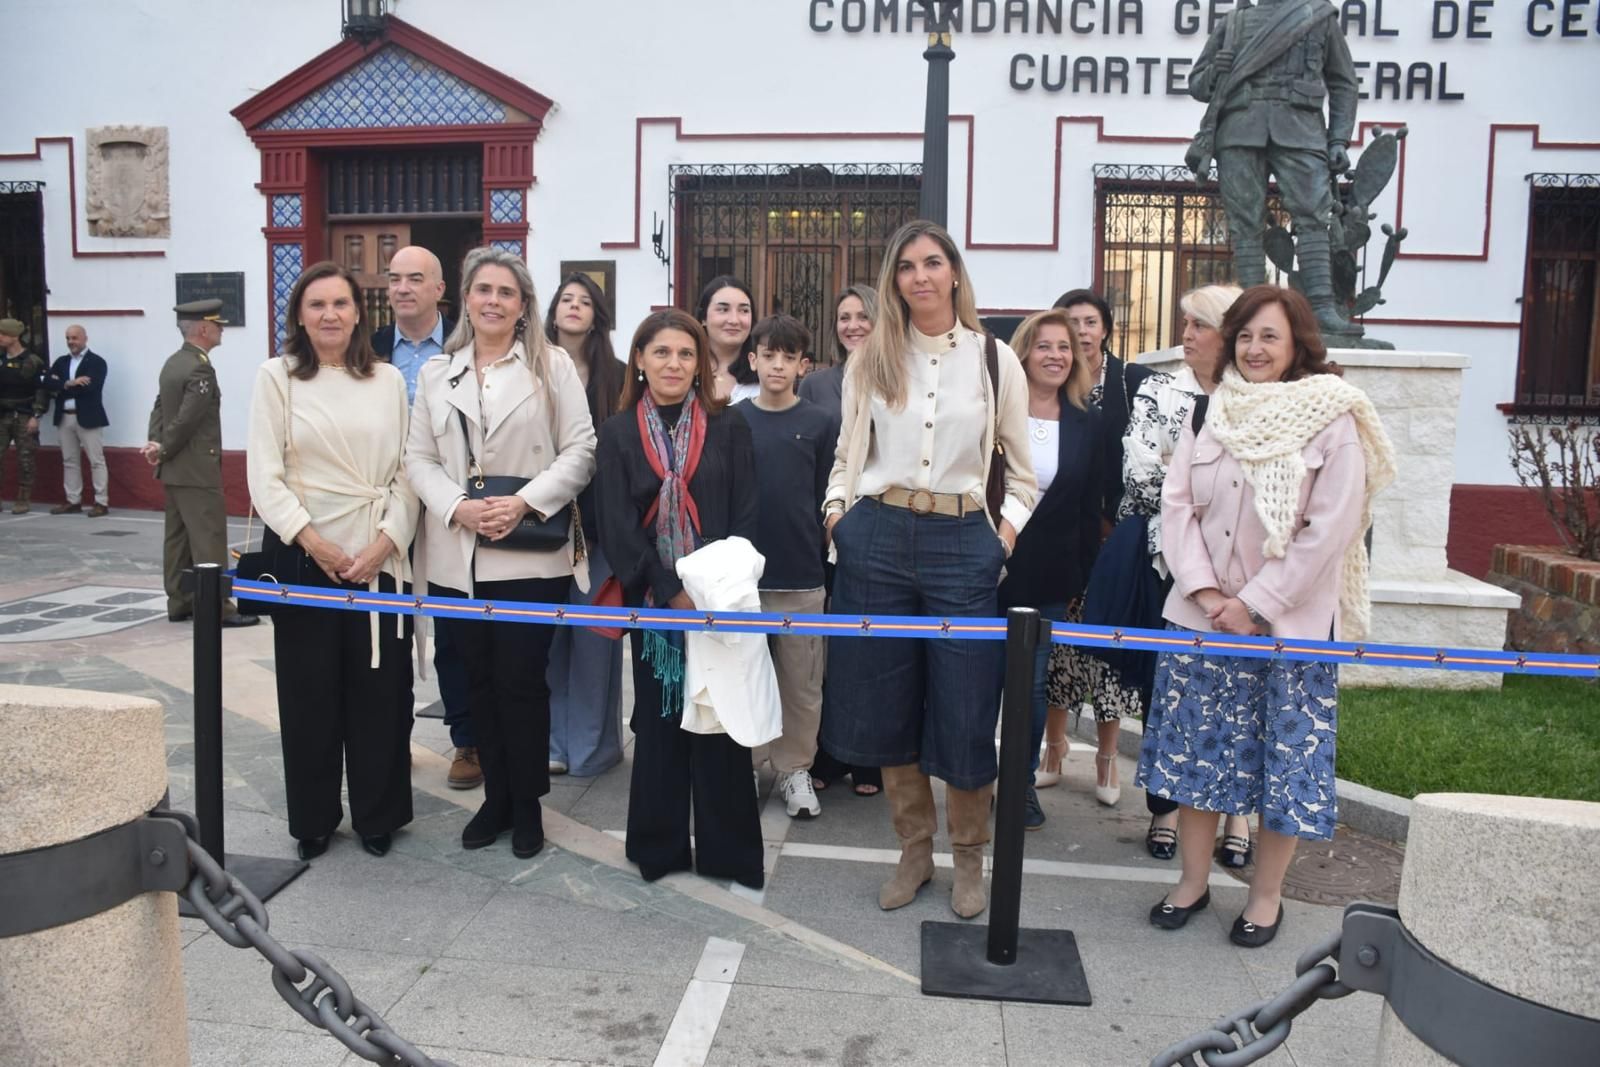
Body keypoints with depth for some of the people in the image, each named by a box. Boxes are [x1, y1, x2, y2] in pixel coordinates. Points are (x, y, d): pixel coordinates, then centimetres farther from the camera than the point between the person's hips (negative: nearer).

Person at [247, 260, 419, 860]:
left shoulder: (388, 381, 8)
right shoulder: (276, 377, 4)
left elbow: (407, 472, 4)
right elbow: (264, 475, -3)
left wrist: (384, 543, -9)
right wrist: (313, 542, -12)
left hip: (380, 559, 1)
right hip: (305, 559, -1)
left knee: (379, 692, 4)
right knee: (309, 694, 6)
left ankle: (377, 817, 19)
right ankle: (313, 821, 21)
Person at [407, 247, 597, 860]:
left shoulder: (552, 367, 3)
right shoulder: (436, 373, 12)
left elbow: (580, 450, -3)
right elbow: (418, 458, 7)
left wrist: (525, 502, -14)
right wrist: (457, 507, -10)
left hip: (530, 554, -3)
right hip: (456, 556, 3)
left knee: (522, 682, 1)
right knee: (479, 682, 11)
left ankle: (527, 804, 17)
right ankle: (495, 797, 26)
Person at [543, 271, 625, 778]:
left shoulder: (616, 378, 3)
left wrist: (601, 524, -5)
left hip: (601, 526, -1)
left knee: (595, 631, 2)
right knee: (549, 631, 5)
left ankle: (593, 743, 15)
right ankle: (553, 740, 18)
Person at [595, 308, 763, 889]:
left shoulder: (728, 428, 3)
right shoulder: (618, 433, 4)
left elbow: (745, 517, -1)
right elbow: (618, 525, -3)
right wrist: (673, 592, -13)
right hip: (653, 599, 1)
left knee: (719, 723, 3)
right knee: (658, 722, 8)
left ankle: (729, 851, 15)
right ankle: (659, 847, 22)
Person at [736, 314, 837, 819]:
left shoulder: (821, 424, 2)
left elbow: (827, 499, 2)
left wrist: (825, 560, -2)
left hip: (802, 576, 0)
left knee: (801, 682, 7)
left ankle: (795, 769, 22)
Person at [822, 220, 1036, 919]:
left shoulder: (995, 360, 6)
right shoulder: (870, 361, 9)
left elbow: (1020, 472, 11)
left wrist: (1008, 531, -4)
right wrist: (836, 510, -2)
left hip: (964, 543, -1)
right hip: (877, 538, 2)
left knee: (966, 710, 1)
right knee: (887, 703, 8)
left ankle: (968, 856, 23)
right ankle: (914, 849, 26)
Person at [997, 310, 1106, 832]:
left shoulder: (1088, 422, 3)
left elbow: (1090, 508, 5)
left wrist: (1083, 577, 2)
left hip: (1050, 576, 2)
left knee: (1034, 683, 10)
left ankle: (1024, 782, 26)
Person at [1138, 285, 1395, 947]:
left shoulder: (1334, 419, -6)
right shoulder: (1213, 412, 6)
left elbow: (1329, 530, -12)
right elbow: (1177, 503, 2)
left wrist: (1255, 603, -14)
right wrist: (1206, 592, -9)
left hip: (1291, 620, -3)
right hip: (1201, 615, 4)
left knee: (1286, 758, 5)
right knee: (1195, 748, 9)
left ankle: (1266, 895, 23)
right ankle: (1192, 881, 25)